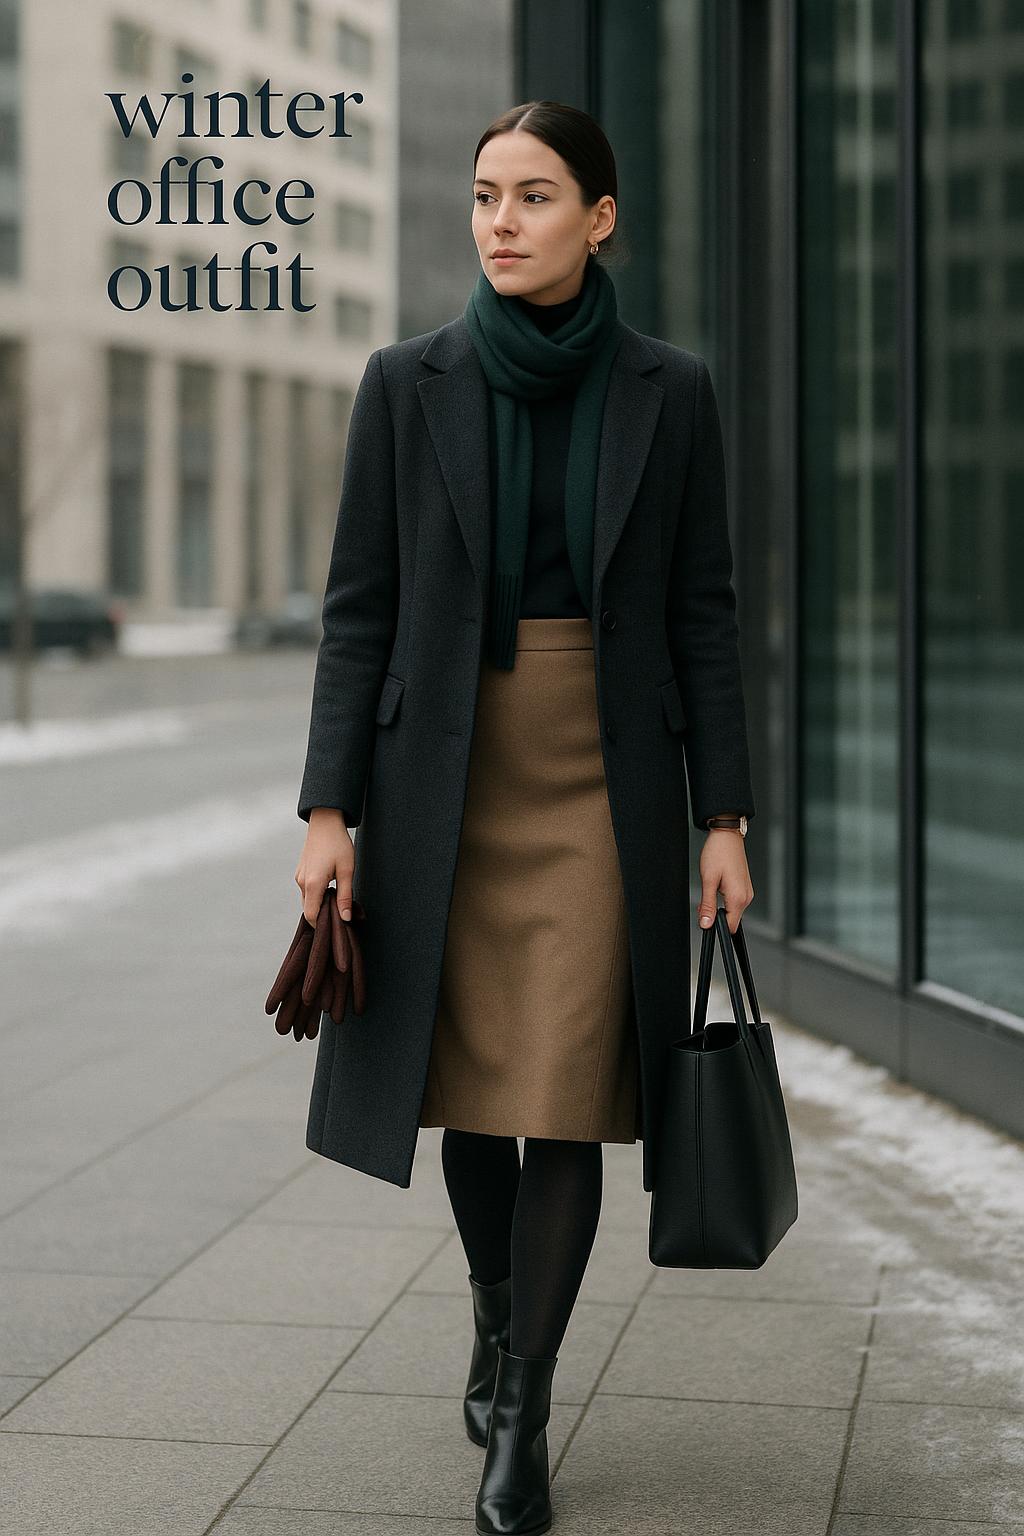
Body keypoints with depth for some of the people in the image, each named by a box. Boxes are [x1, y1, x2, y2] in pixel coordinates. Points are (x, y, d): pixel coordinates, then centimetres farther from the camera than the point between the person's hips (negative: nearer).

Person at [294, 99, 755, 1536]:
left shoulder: (669, 390, -1)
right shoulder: (409, 382, -1)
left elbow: (702, 613, 2)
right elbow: (360, 606, 0)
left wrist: (725, 818, -3)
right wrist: (328, 809, -6)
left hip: (604, 786, -1)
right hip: (446, 780, 1)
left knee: (563, 1099, -4)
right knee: (469, 1082, 12)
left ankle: (523, 1417, 10)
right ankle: (499, 1315, 40)